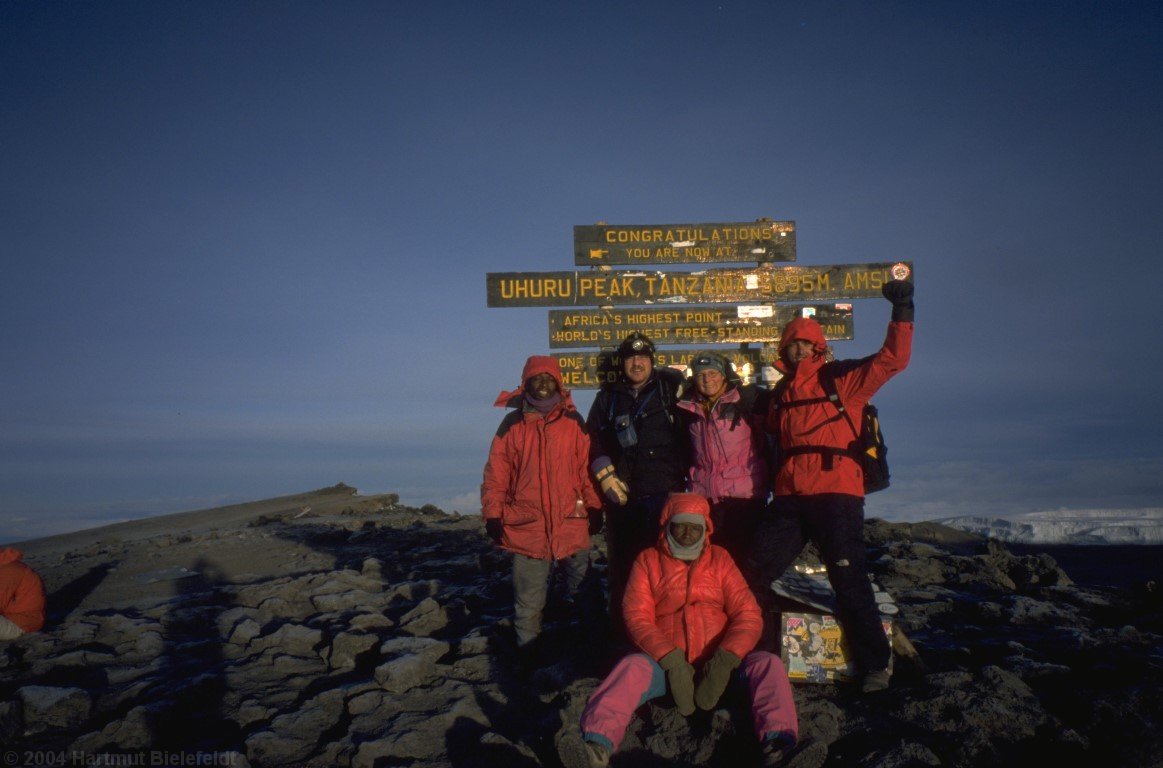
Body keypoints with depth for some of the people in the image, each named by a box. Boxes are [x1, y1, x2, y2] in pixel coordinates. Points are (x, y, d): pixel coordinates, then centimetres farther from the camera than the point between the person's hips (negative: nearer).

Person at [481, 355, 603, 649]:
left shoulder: (574, 422, 4)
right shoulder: (512, 423, 2)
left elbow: (587, 467, 2)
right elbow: (495, 473, 0)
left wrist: (594, 507, -1)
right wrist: (493, 514, -4)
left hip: (571, 523, 1)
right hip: (526, 525, -1)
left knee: (582, 589, 14)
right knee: (529, 597, 5)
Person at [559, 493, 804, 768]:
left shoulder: (719, 559, 13)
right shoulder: (648, 561, 10)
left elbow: (748, 614, 3)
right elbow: (638, 618, -2)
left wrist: (725, 660, -15)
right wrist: (671, 660, -19)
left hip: (717, 663, 2)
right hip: (666, 663, -1)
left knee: (767, 663, -24)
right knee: (632, 667, -31)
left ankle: (778, 745, -46)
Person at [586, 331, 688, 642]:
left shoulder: (671, 387, 6)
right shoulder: (608, 397, 13)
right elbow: (592, 439, 11)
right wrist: (604, 474, -2)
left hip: (666, 493, -2)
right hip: (622, 496, 2)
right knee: (622, 567, 5)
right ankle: (621, 634, 16)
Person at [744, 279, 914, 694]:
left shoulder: (840, 378, 4)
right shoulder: (781, 392, 19)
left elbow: (891, 360, -8)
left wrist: (902, 312, -15)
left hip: (836, 494, -5)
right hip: (789, 497, 6)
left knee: (848, 578, -3)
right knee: (755, 571, 6)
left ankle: (875, 664, 12)